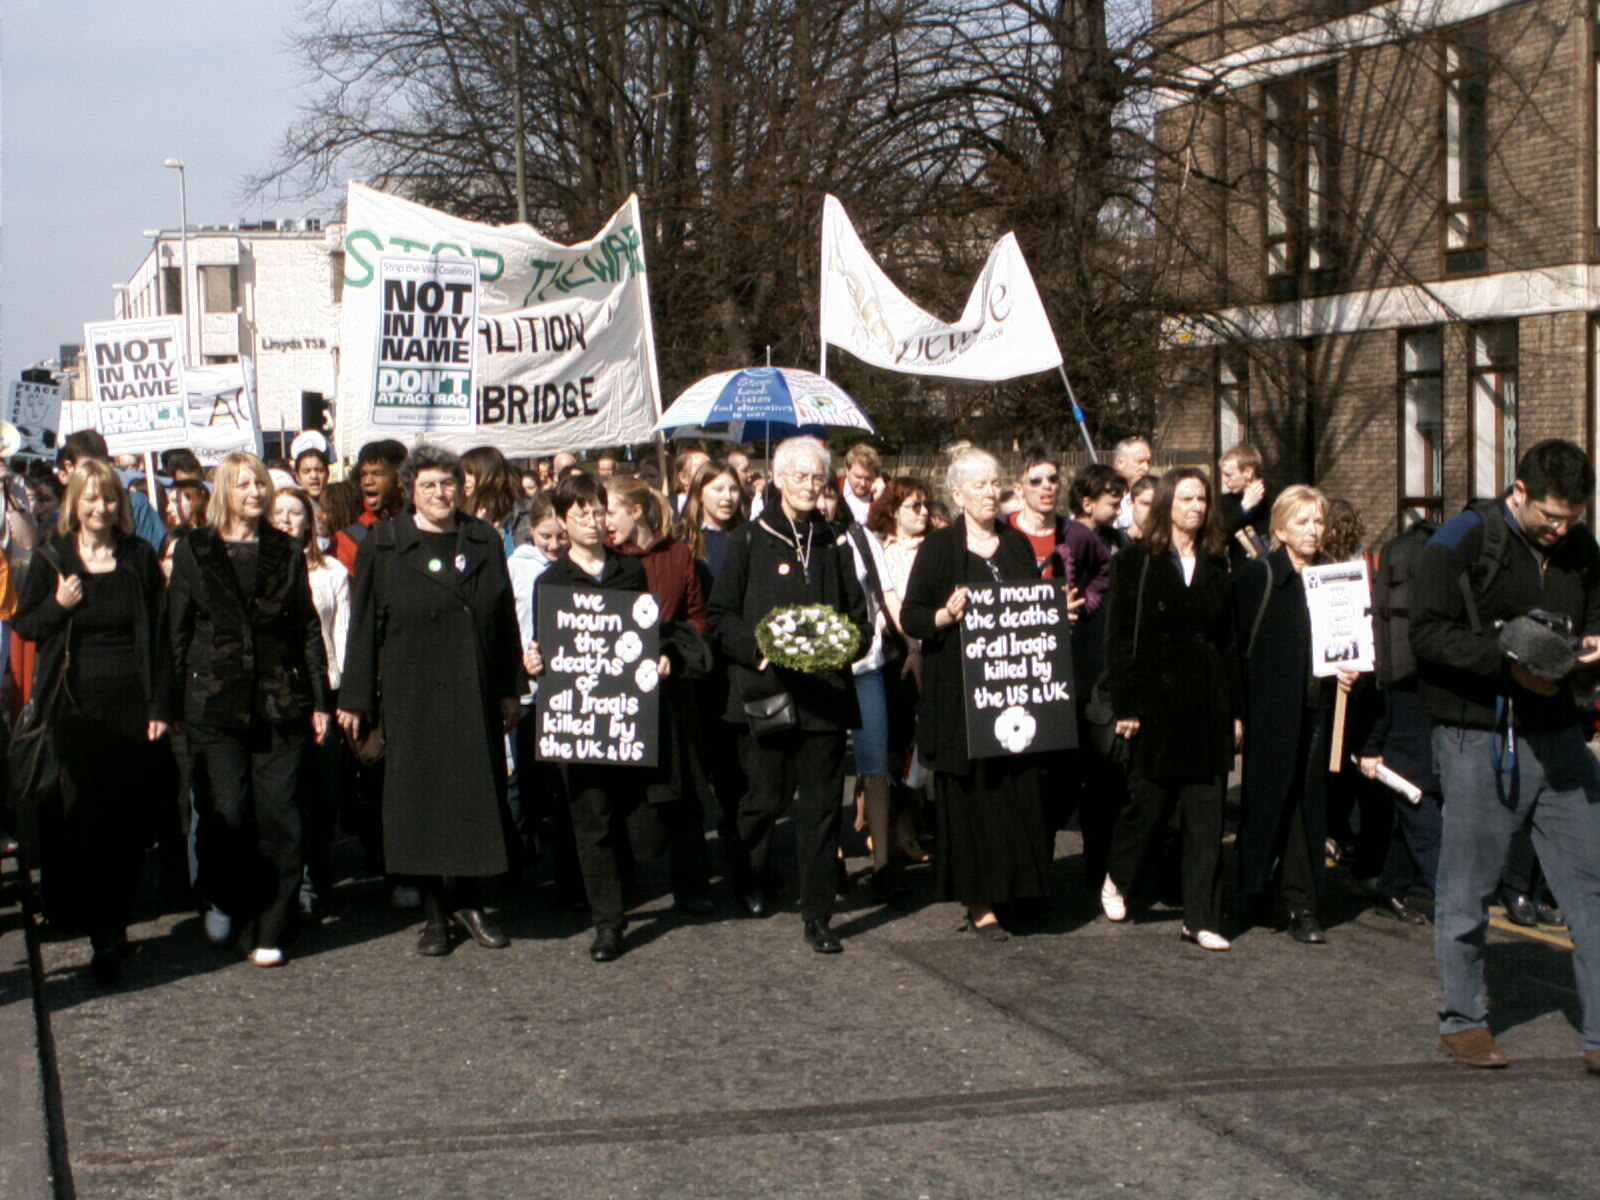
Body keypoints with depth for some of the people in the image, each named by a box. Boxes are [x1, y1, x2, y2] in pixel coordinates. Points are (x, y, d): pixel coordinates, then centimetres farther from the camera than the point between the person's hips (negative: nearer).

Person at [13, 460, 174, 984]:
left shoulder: (139, 558, 5)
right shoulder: (52, 561, 4)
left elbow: (159, 635, 6)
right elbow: (23, 626, 8)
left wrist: (161, 705, 0)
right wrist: (58, 606, -13)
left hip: (131, 705, 1)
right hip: (75, 708, -1)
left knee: (131, 818, 2)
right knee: (84, 817, -6)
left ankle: (115, 921, 16)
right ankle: (102, 935, -3)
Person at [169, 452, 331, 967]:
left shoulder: (286, 554, 10)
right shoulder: (194, 551, 6)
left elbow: (308, 630, 11)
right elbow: (177, 630, 5)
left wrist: (319, 701, 6)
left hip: (278, 704, 1)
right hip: (215, 704, -1)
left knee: (277, 817, -1)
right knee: (227, 813, -6)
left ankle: (266, 931, 7)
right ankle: (221, 900, 21)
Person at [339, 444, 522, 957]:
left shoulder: (485, 541, 9)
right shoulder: (382, 546, 1)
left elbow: (505, 620, 10)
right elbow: (364, 626, 0)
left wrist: (509, 689, 7)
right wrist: (355, 697, -3)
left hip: (476, 697, 3)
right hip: (414, 698, -2)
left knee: (477, 794, 5)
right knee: (421, 796, 0)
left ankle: (467, 900, 19)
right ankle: (433, 912, 10)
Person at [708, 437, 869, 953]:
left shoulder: (830, 544, 13)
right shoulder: (749, 541, 2)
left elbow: (858, 615, 15)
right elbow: (721, 616, 0)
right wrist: (759, 647, -15)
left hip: (824, 691, 3)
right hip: (766, 687, -2)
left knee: (821, 803, -1)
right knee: (765, 797, 4)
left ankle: (816, 915, 4)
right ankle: (750, 881, 32)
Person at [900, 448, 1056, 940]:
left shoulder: (1017, 545, 13)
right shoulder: (938, 548, 0)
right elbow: (910, 618, -3)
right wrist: (947, 614, -21)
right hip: (959, 692, -4)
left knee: (1018, 787, 1)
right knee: (971, 794, -3)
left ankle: (1009, 887, 12)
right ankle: (977, 901, 2)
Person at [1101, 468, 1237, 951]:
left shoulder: (1215, 566, 12)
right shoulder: (1135, 562, 0)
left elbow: (1227, 641, 13)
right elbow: (1118, 639, -4)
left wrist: (1234, 709, 8)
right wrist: (1124, 706, -10)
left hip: (1207, 702, 3)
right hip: (1156, 702, -3)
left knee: (1205, 814, 0)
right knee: (1149, 802, 3)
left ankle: (1201, 918, 4)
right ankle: (1117, 879, 30)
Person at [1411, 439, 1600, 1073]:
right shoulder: (1465, 540, -8)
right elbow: (1427, 630, -14)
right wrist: (1508, 663, -23)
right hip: (1479, 740, -5)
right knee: (1466, 889, 4)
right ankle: (1462, 1019, 20)